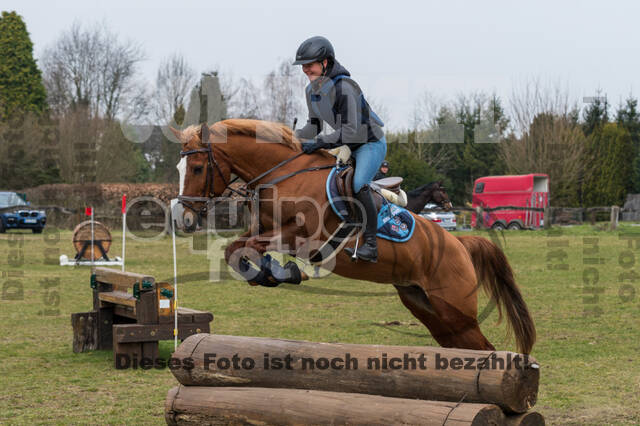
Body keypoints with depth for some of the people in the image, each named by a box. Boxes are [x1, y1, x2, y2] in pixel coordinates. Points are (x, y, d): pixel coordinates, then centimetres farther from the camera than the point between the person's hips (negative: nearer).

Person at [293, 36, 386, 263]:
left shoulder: (343, 87, -26)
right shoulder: (311, 90, 1)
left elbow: (350, 131, -29)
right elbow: (314, 125, 13)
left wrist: (320, 143, -29)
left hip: (371, 144, -9)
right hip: (348, 146, 9)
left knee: (358, 185, -28)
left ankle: (370, 244, -25)